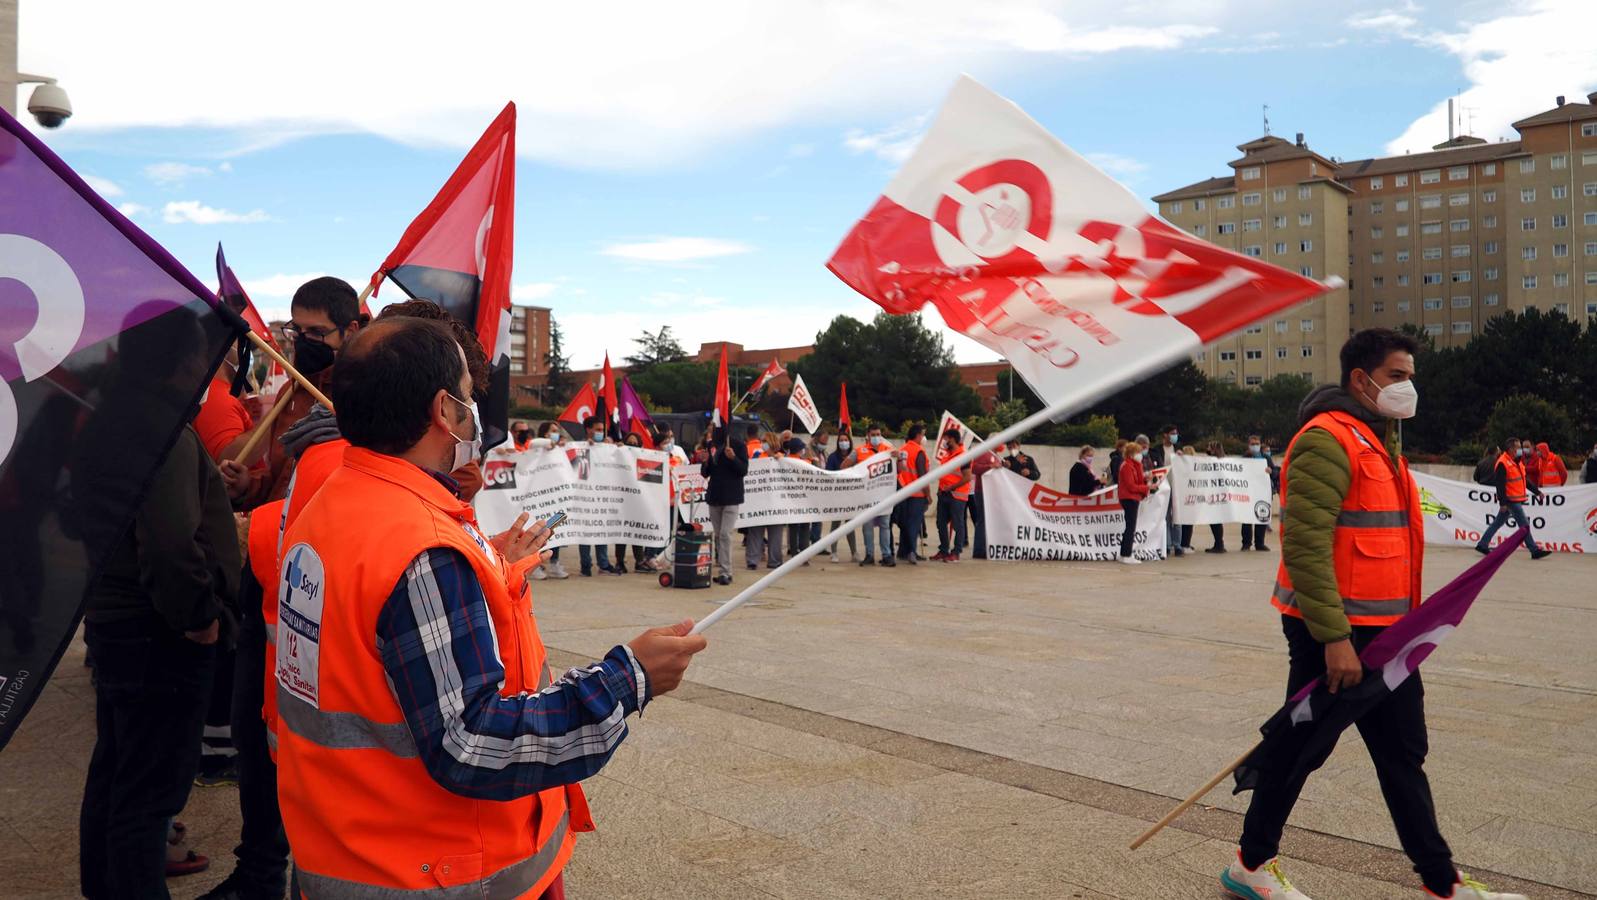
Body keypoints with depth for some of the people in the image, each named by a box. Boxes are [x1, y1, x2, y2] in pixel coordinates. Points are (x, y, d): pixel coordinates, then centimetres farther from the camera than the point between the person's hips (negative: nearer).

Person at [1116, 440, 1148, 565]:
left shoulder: (1134, 465, 17)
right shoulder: (1127, 466, -15)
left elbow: (1137, 481, 15)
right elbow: (1131, 486, -19)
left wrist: (1145, 478, -2)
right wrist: (1147, 488, -16)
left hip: (1133, 498, 10)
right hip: (1129, 498, -10)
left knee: (1130, 527, 12)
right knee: (1131, 527, -7)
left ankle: (1124, 554, 17)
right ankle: (1126, 556, -4)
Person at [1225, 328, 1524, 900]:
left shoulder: (1379, 440, 16)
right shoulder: (1328, 439, -17)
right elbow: (1304, 545, -24)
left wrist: (1404, 621, 20)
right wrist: (1334, 638, -25)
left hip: (1382, 632, 11)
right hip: (1334, 634, -10)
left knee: (1403, 754, 16)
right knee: (1301, 750, 2)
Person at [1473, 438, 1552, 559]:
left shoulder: (1517, 462, 14)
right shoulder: (1503, 464, -18)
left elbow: (1525, 479, 23)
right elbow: (1500, 484, -20)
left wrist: (1537, 491, 18)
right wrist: (1502, 503, -21)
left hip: (1517, 499, 10)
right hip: (1510, 500, -10)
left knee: (1498, 523, 13)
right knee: (1524, 526, -7)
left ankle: (1482, 545, 18)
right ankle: (1535, 551, -3)